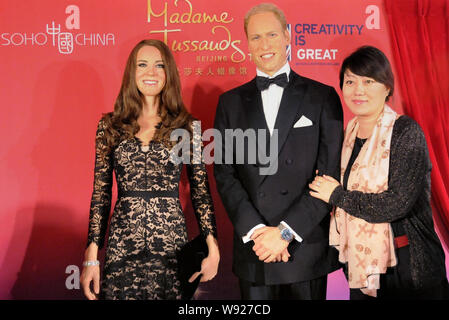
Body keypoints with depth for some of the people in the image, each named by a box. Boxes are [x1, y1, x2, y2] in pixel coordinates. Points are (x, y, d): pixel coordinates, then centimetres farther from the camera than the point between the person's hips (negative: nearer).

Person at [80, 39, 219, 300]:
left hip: (171, 244, 0)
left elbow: (201, 190, 2)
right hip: (121, 246, 1)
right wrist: (92, 256, 1)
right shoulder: (110, 125, 4)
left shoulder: (186, 126, 1)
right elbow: (101, 193, 5)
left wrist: (212, 249, -6)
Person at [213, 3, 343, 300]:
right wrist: (255, 230, -10)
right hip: (252, 250, 2)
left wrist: (286, 231, -12)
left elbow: (332, 173, -6)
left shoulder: (322, 97, 0)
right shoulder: (231, 102, 7)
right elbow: (225, 174, 2)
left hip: (307, 247, -1)